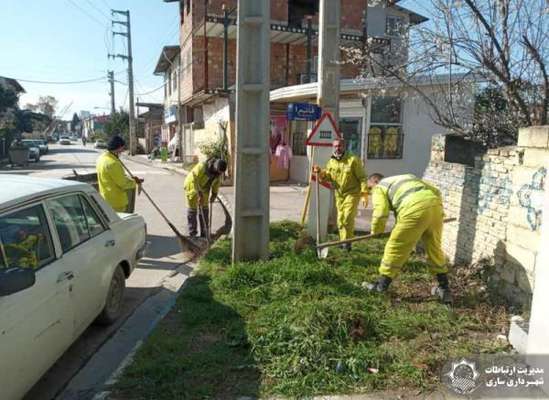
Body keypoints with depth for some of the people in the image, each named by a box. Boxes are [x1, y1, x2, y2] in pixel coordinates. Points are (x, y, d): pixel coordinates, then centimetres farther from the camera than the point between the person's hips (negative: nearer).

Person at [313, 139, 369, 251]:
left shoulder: (353, 160, -12)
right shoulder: (331, 162, 5)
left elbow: (362, 177, -11)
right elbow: (327, 177, 9)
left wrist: (365, 194, -16)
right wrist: (320, 173, -12)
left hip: (352, 193, -5)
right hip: (339, 195, 6)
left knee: (348, 218, -14)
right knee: (340, 219, 9)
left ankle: (347, 241, 0)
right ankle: (343, 241, 23)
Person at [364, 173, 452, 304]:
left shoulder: (379, 188, 16)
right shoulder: (402, 179, 37)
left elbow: (381, 213, -2)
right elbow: (435, 190, 29)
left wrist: (376, 231, 16)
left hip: (416, 208, -7)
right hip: (436, 203, 7)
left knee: (395, 247, 6)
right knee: (434, 248, 20)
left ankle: (381, 286, 15)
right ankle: (444, 290, 29)